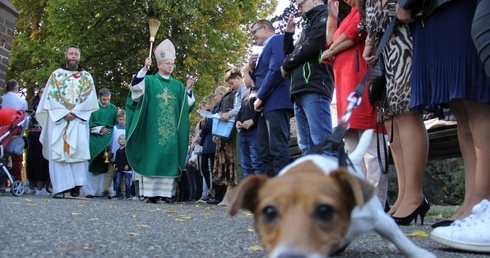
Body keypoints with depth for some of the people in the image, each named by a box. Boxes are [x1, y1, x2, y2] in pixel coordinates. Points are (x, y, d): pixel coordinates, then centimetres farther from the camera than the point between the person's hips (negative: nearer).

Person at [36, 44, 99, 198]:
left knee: (79, 150, -12)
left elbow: (90, 98, 2)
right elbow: (51, 96, 2)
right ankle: (60, 187, -9)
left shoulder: (87, 77, 13)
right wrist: (64, 113, -11)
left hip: (79, 119, 0)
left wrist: (75, 112, -11)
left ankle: (76, 185, -11)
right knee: (58, 151, -8)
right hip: (58, 118, 0)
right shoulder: (56, 74, 12)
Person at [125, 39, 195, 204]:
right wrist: (144, 69, -22)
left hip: (171, 130, 4)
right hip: (153, 129, -3)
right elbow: (135, 88, -13)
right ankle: (149, 193, -2)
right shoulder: (150, 80, 6)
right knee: (151, 158, -5)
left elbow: (186, 105, 12)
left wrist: (188, 89, -2)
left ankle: (166, 192, 4)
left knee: (169, 159, 1)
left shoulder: (177, 85, 16)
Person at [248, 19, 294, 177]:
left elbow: (276, 69, -14)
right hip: (266, 106, 9)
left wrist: (260, 97, -12)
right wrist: (252, 70, 11)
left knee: (278, 150, -14)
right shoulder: (265, 50, 27)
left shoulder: (278, 40, 2)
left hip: (276, 103, -9)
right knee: (265, 154, 5)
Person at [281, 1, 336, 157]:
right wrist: (289, 33, 21)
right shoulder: (310, 25, 32)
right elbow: (291, 54, 31)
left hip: (314, 88, -9)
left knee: (322, 143, -17)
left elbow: (311, 45, -9)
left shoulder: (325, 16, 7)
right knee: (307, 148, 2)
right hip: (301, 91, 9)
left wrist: (286, 65, 3)